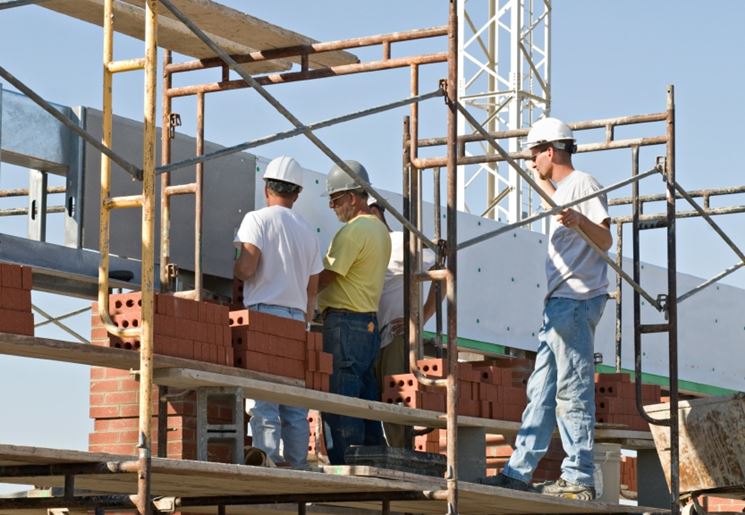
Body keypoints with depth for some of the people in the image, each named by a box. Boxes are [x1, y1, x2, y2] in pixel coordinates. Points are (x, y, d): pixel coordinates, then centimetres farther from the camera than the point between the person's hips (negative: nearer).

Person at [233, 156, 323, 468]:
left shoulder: (257, 219, -1)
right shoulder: (307, 232, 17)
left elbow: (247, 267, -13)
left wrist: (232, 270, 8)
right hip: (297, 316, 6)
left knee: (263, 398, -9)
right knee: (295, 402, 6)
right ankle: (297, 466, 5)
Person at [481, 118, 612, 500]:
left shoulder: (583, 183, -10)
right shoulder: (564, 188, 19)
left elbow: (605, 241, -20)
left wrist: (580, 221, -38)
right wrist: (540, 180, 44)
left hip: (576, 302, -10)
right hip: (560, 302, 10)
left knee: (573, 390, -10)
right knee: (541, 390, 11)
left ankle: (579, 479, -9)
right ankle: (519, 472, 14)